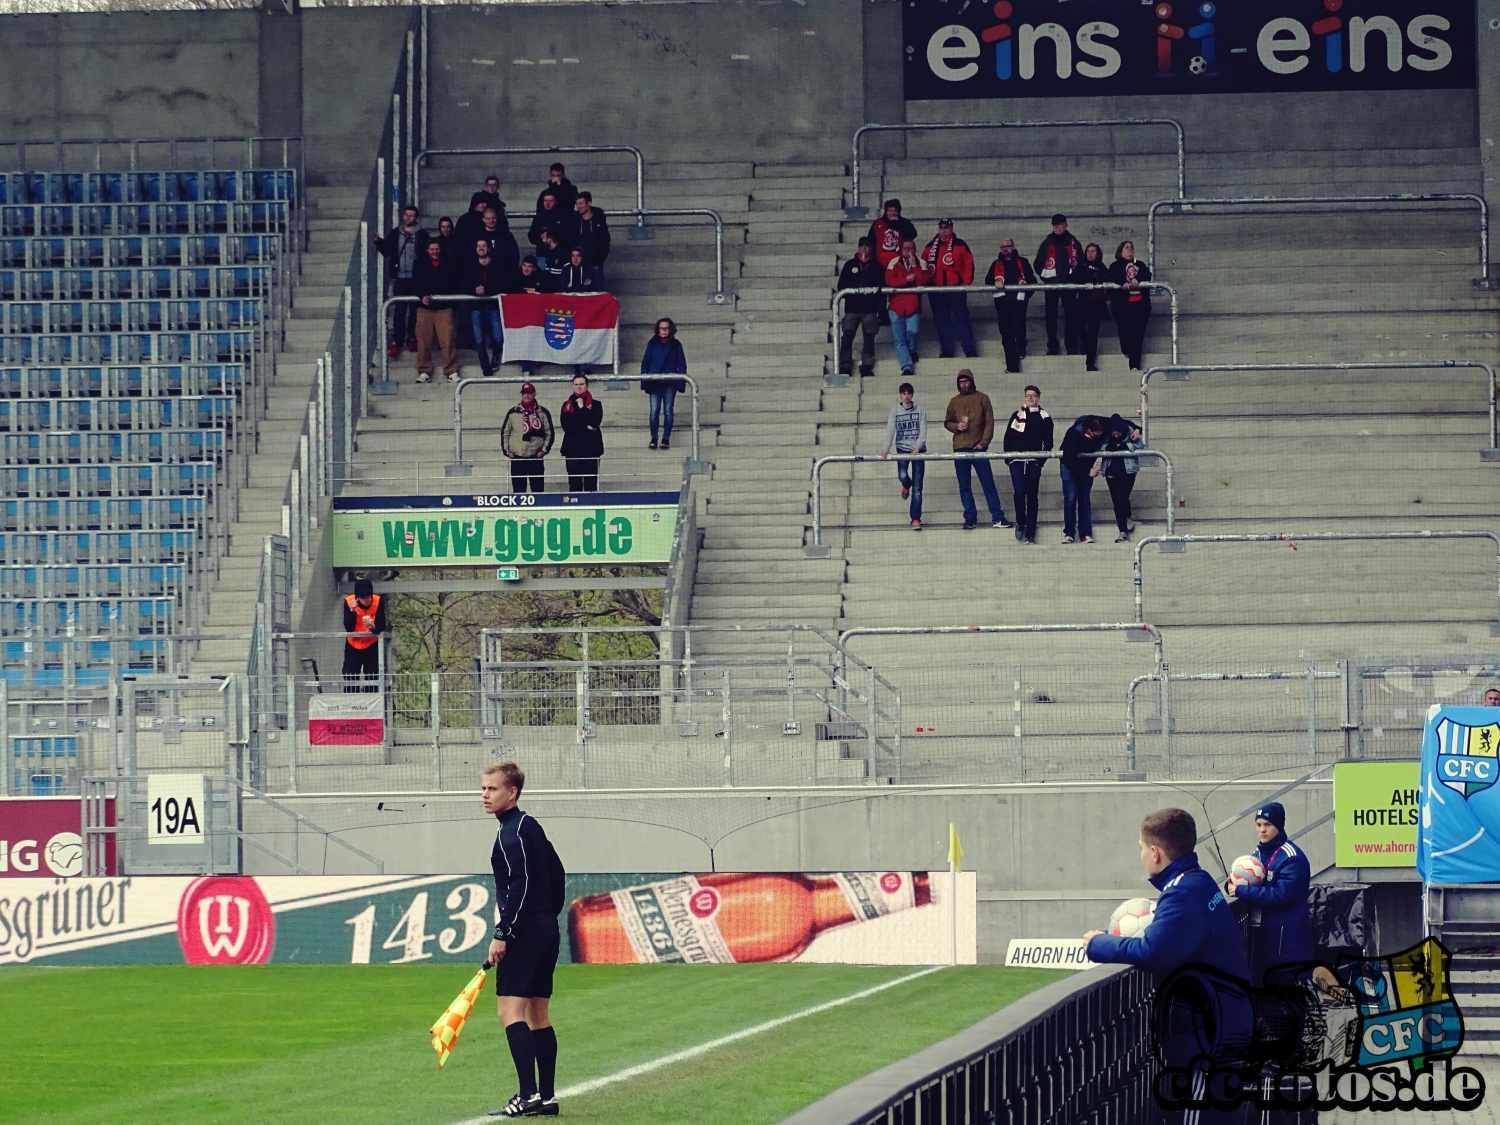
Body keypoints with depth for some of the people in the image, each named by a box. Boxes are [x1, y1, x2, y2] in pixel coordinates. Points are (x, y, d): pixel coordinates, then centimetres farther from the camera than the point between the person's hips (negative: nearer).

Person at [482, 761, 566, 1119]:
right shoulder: (530, 825, 16)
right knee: (537, 1014, 14)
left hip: (526, 929, -10)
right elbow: (557, 872, 23)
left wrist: (502, 934, -24)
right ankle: (546, 1097, 15)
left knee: (510, 1009, -14)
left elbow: (520, 884, -23)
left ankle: (529, 1095, -22)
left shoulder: (512, 831, -13)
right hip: (546, 928, 10)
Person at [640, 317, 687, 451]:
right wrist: (645, 382, -3)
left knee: (668, 411, 1)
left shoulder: (676, 345, 4)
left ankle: (666, 439, 6)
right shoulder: (653, 343, 5)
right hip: (655, 383, 0)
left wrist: (681, 383, -4)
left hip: (670, 383, 0)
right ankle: (653, 439, 3)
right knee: (654, 411, -3)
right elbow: (645, 363, 5)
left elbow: (682, 365, 4)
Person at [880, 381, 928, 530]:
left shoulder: (920, 410, 2)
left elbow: (923, 431, -5)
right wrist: (886, 449, -19)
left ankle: (916, 518, 0)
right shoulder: (895, 411, 4)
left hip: (918, 449, -1)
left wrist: (917, 448, -20)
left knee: (917, 487, -3)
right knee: (903, 476, -21)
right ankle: (906, 485, 19)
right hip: (902, 448, 1)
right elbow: (890, 431, -4)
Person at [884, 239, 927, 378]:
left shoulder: (920, 264, 6)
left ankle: (912, 351, 13)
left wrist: (914, 265, -13)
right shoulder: (894, 263, 3)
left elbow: (922, 281, -10)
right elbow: (890, 281, -9)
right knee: (899, 339, -4)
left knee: (912, 331, -19)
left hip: (913, 305, 0)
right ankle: (907, 368, -2)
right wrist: (906, 280, -16)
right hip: (896, 305, 0)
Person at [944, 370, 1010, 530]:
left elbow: (989, 422, 0)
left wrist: (984, 442, -10)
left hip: (978, 447, -3)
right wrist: (956, 426, -6)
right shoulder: (954, 401, 12)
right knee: (964, 486, 3)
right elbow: (947, 422, 17)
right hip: (960, 448, 3)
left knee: (988, 482, -4)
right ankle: (970, 518, 8)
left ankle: (998, 517, -3)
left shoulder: (982, 398, 5)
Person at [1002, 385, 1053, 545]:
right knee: (1019, 492, -13)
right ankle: (1021, 523, 10)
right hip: (1017, 461, 0)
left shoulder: (1044, 418, 7)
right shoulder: (1016, 416, 10)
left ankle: (1030, 533, 3)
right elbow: (1008, 438, 8)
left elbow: (1048, 442, 5)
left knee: (1032, 496, 0)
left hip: (1034, 463, 0)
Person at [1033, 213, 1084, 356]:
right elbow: (1038, 263, 9)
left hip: (1069, 283, 0)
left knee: (1071, 314, -1)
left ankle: (1072, 346, 3)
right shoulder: (1047, 242, 5)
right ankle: (1052, 346, 4)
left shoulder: (1073, 242, 4)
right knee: (1051, 315, 0)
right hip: (1051, 283, 1)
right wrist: (1043, 275, -1)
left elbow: (1081, 262, 8)